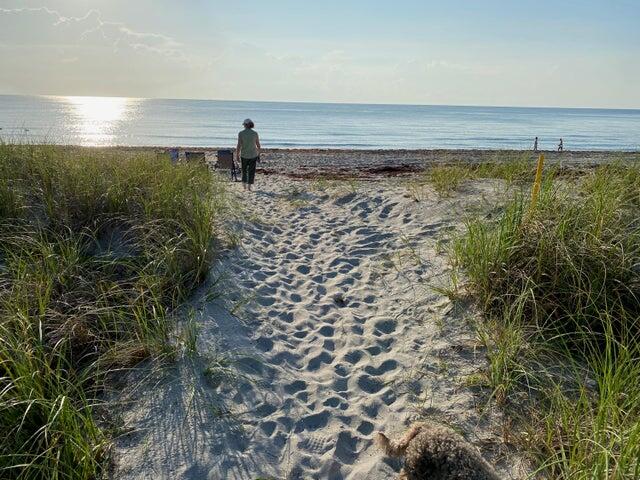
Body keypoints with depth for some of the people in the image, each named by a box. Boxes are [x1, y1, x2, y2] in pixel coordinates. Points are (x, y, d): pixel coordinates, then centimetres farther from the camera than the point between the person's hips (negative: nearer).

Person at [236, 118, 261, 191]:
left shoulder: (241, 133, -9)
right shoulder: (255, 133, -4)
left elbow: (239, 146, -11)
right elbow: (258, 145, 0)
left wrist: (237, 155, -1)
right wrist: (258, 155, 12)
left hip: (244, 155, 0)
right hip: (253, 155, 1)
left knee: (244, 170, 19)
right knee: (251, 171, 9)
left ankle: (244, 185, 21)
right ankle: (249, 186, 6)